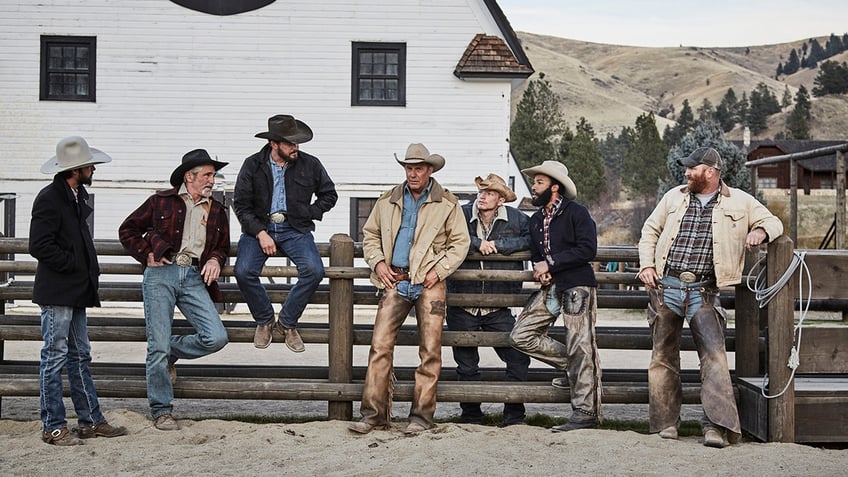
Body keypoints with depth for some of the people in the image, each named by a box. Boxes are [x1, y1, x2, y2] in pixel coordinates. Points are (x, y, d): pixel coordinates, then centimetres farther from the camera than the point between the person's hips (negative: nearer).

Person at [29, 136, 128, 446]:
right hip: (56, 294, -9)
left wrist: (89, 270, 13)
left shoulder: (78, 195, 13)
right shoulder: (49, 199, -15)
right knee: (55, 357, -2)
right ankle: (53, 427, 7)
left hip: (75, 292, 9)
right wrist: (76, 265, -14)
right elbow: (39, 247, -21)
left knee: (80, 357, 12)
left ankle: (90, 422, 19)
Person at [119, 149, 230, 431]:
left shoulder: (217, 212, 18)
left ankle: (170, 354, 18)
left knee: (216, 338, -12)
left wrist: (215, 260, 7)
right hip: (161, 273, -3)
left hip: (194, 278, 3)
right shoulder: (161, 201, 8)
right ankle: (161, 411, 9)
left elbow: (223, 247, 29)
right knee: (158, 346, -4)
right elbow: (127, 230, 13)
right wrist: (146, 255, 2)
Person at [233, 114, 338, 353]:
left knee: (314, 270, -26)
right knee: (243, 271, -26)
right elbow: (241, 204, -1)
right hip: (259, 227, 0)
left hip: (295, 229, 1)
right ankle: (264, 320, 2)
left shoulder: (310, 164, 3)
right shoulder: (252, 165, 0)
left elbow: (329, 195, 16)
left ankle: (287, 322, -3)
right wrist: (260, 233, -13)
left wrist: (309, 214, 1)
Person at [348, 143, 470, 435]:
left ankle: (421, 416, 6)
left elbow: (460, 242, 7)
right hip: (395, 281, 2)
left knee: (430, 351, -2)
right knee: (380, 345, -7)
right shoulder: (388, 201, 13)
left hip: (429, 283, -1)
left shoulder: (447, 204, 6)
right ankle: (374, 414, -2)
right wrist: (377, 262, 5)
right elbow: (370, 234, 21)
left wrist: (439, 270, -4)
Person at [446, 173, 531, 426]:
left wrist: (497, 244, -15)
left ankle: (513, 415, 10)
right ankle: (471, 417, 25)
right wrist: (477, 243, -18)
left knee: (519, 358, -5)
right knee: (466, 365, 10)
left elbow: (530, 240, -12)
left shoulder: (516, 219, 1)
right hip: (462, 308, 0)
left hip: (498, 308, 0)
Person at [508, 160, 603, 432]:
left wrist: (550, 263, -14)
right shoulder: (535, 221, 18)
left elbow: (588, 249, -16)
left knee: (580, 347, -9)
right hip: (550, 288, 8)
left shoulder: (576, 213, -6)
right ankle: (571, 367, 12)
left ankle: (585, 413, -5)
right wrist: (540, 272, 2)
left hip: (577, 286, -8)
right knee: (521, 335, -1)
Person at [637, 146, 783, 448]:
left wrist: (761, 231, -14)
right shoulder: (674, 197, 13)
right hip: (666, 287, 3)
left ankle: (717, 426, -16)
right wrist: (646, 265, 5)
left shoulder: (739, 202, 6)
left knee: (713, 354, -15)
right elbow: (650, 231, 18)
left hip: (703, 292, -3)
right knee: (664, 355, 6)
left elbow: (773, 222, 10)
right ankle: (666, 422, 15)